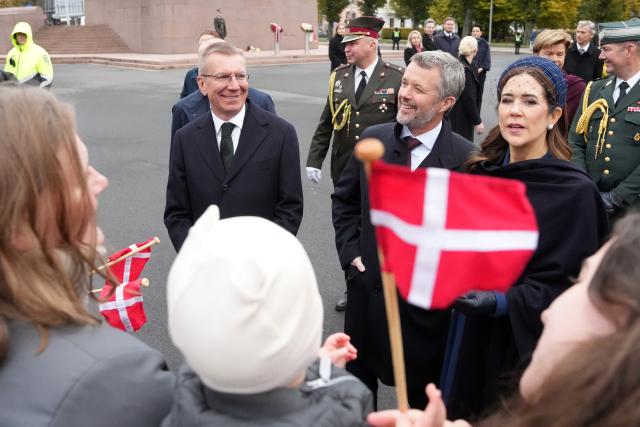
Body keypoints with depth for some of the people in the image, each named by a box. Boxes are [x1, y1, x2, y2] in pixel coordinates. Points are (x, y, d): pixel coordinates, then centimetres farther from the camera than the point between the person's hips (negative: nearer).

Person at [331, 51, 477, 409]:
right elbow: (344, 200, 9)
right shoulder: (373, 139, -3)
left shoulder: (465, 158, -15)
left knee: (423, 398, 18)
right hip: (367, 289, 4)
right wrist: (350, 252, 1)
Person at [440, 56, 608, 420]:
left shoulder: (576, 191, -17)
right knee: (464, 414, 18)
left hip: (527, 346, -5)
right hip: (470, 339, 5)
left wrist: (501, 302, -28)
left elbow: (571, 286, -16)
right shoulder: (481, 171, 0)